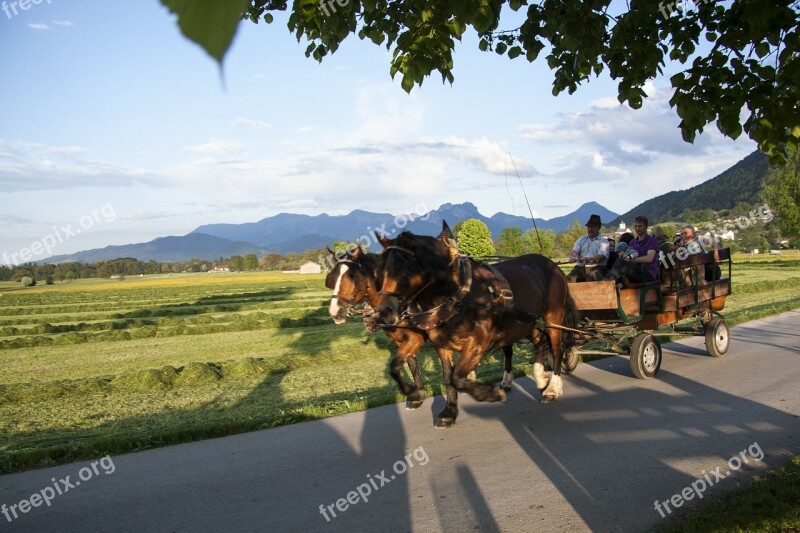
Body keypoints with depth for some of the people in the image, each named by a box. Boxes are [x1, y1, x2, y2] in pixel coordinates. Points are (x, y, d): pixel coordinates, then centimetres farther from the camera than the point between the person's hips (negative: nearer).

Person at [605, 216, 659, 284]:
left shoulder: (652, 240, 3)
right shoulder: (632, 242, 24)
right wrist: (625, 256, -6)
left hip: (649, 274, -5)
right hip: (636, 273, 5)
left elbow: (649, 258, -13)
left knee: (620, 262, -29)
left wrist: (631, 259, -12)